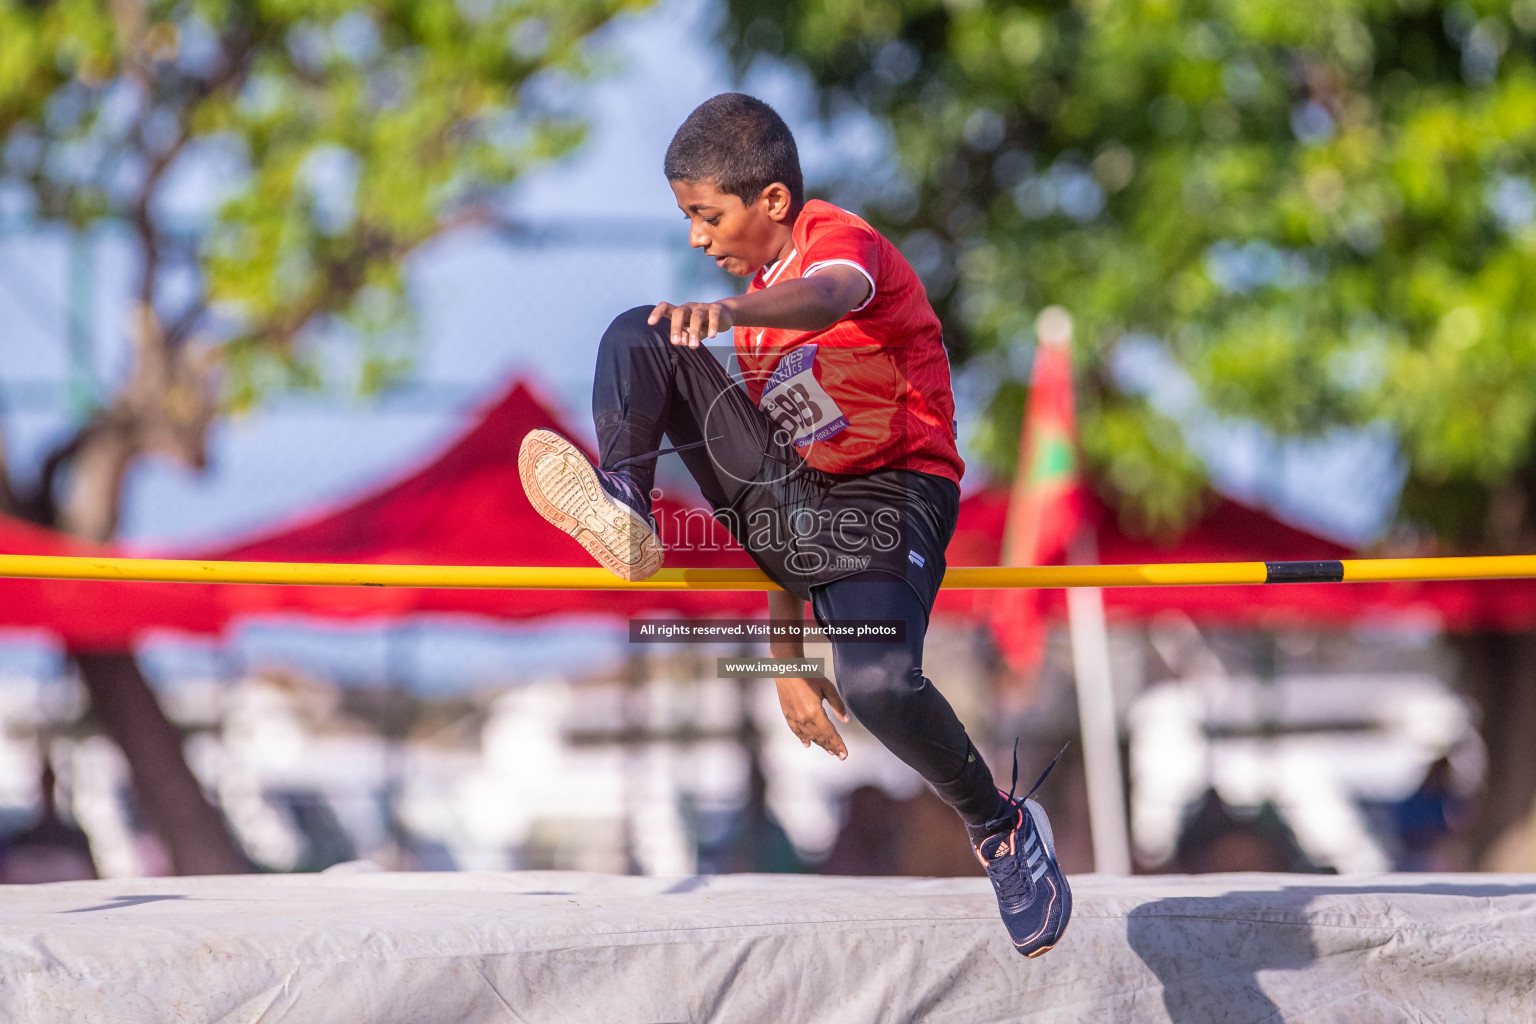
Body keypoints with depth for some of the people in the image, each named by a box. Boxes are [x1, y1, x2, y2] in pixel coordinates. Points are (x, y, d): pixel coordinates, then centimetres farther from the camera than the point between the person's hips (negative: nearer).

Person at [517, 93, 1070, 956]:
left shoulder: (842, 241, -7)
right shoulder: (761, 311, 20)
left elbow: (831, 299, -35)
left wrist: (727, 312, -58)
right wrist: (786, 658, 18)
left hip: (892, 497, -7)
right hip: (789, 497, 7)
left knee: (879, 686, -33)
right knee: (641, 338, -4)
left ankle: (1001, 824, -5)